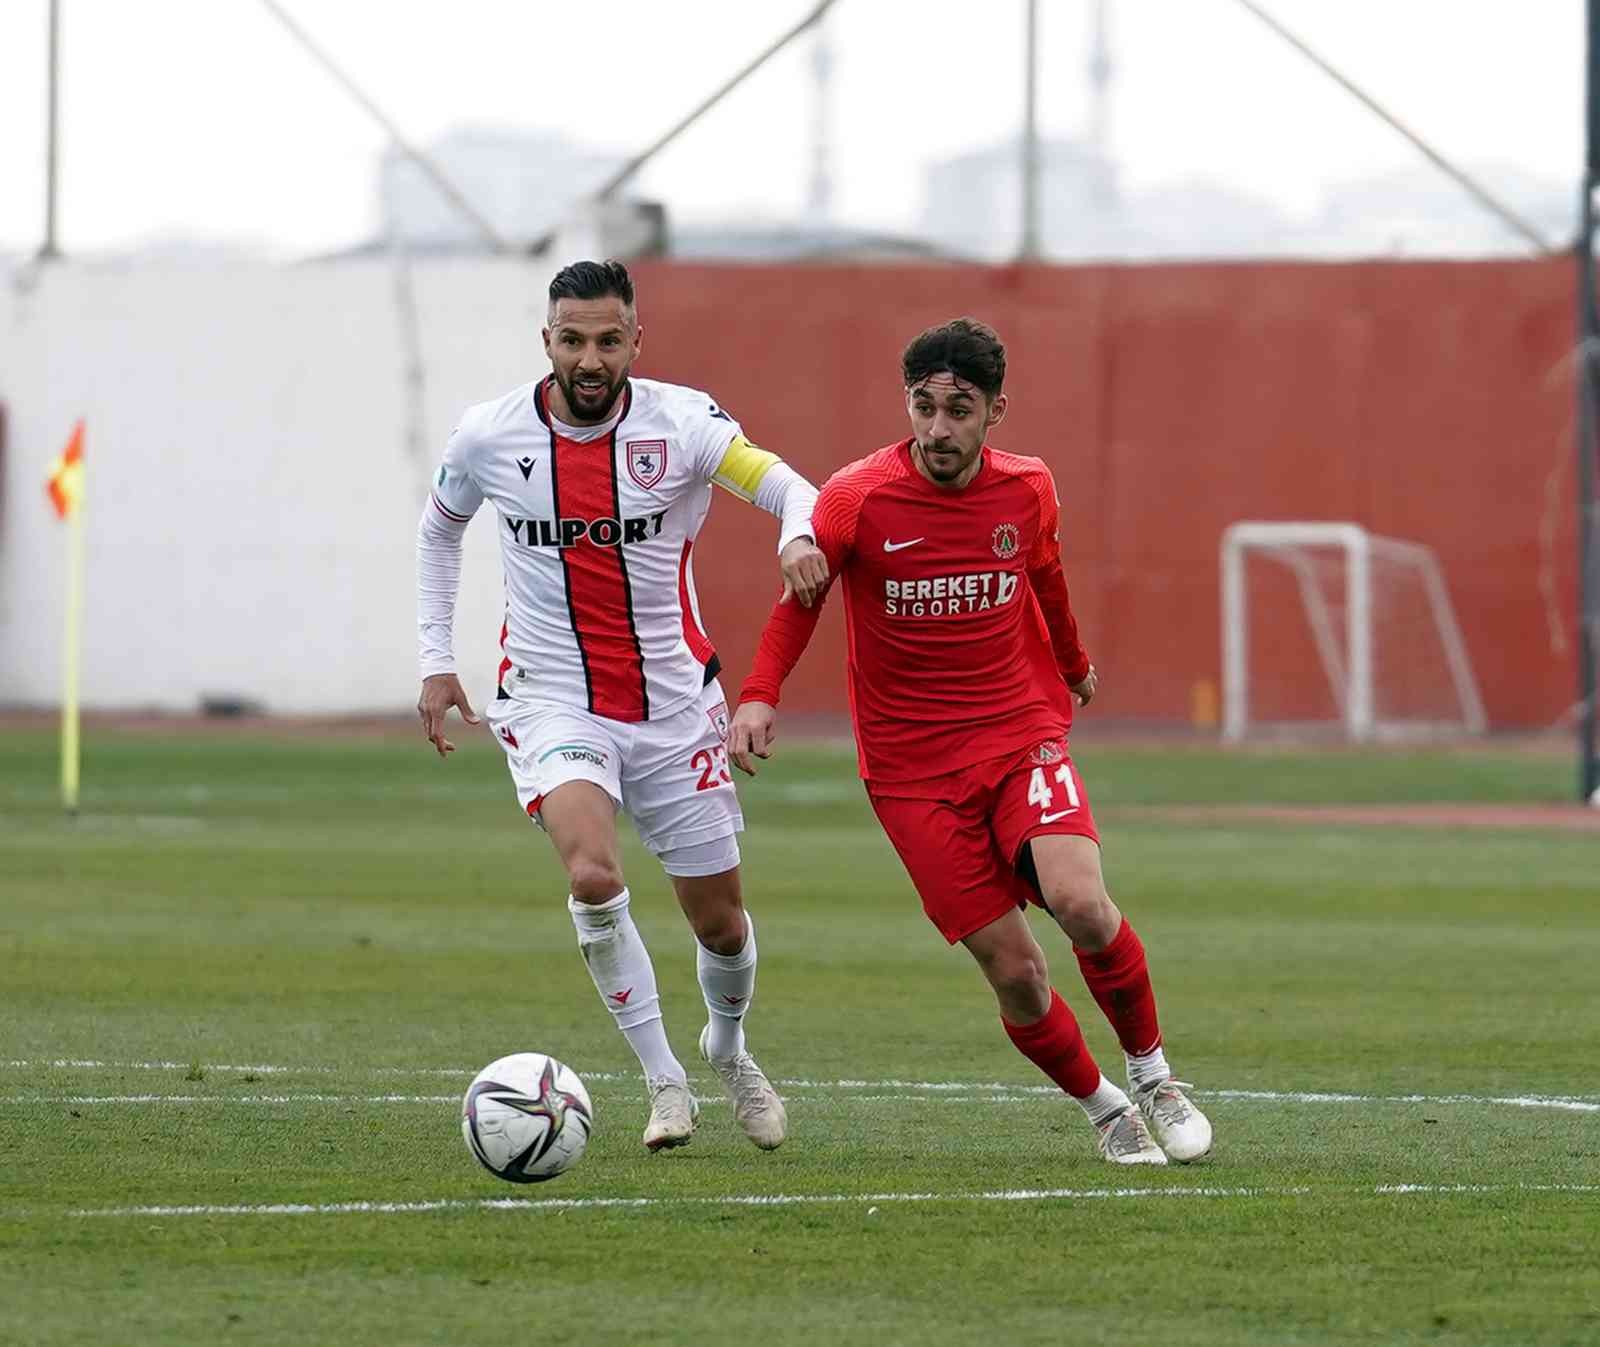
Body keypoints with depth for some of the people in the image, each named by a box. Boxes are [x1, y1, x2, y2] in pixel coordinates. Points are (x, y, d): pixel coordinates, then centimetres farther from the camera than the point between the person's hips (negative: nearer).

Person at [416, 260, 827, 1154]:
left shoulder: (679, 423, -11)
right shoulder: (491, 436, -6)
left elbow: (786, 486, -23)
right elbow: (440, 527, 14)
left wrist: (800, 534, -47)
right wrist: (436, 660, 9)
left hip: (675, 703, 1)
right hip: (553, 703, -1)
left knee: (720, 919, 8)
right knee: (594, 875, -27)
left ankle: (729, 1048, 42)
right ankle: (665, 1081, -12)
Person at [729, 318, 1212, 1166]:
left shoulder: (1027, 492, -1)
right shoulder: (858, 499, -12)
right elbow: (800, 595, 0)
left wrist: (1072, 665, 38)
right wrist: (759, 698, -15)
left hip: (1022, 736, 2)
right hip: (911, 768, -2)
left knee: (1080, 904, -23)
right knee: (1012, 968, -9)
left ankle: (1153, 1076, 1)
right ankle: (1104, 1110, 16)